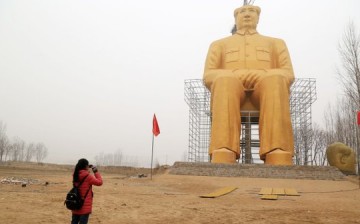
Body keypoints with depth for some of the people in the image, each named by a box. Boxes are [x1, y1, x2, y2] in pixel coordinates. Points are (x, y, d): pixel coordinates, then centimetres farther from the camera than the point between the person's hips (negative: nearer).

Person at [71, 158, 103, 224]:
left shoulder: (75, 175, 1)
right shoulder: (88, 176, -17)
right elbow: (99, 182, -8)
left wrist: (87, 169, 10)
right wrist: (96, 172, -2)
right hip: (85, 206, -6)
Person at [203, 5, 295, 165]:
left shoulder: (276, 43, 33)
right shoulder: (219, 44, 32)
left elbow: (287, 74, 15)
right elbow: (209, 76, 14)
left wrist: (264, 75, -8)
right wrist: (233, 76, -8)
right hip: (231, 85, 0)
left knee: (275, 80, -38)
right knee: (225, 81, -39)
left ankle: (279, 161, -52)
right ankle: (222, 161, -56)